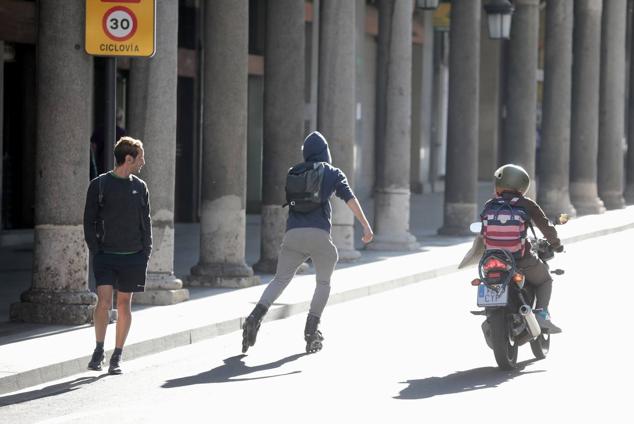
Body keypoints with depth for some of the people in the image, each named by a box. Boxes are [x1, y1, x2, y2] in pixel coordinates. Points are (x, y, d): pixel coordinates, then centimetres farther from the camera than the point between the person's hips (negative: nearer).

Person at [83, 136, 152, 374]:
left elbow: (146, 223, 12)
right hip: (105, 255, -3)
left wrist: (145, 254, 3)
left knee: (124, 304, 5)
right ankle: (99, 350, -2)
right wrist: (96, 251, -7)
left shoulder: (140, 187, 9)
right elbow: (89, 221, 1)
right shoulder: (99, 185, -1)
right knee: (103, 301, -15)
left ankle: (117, 356, 13)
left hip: (132, 257, 3)